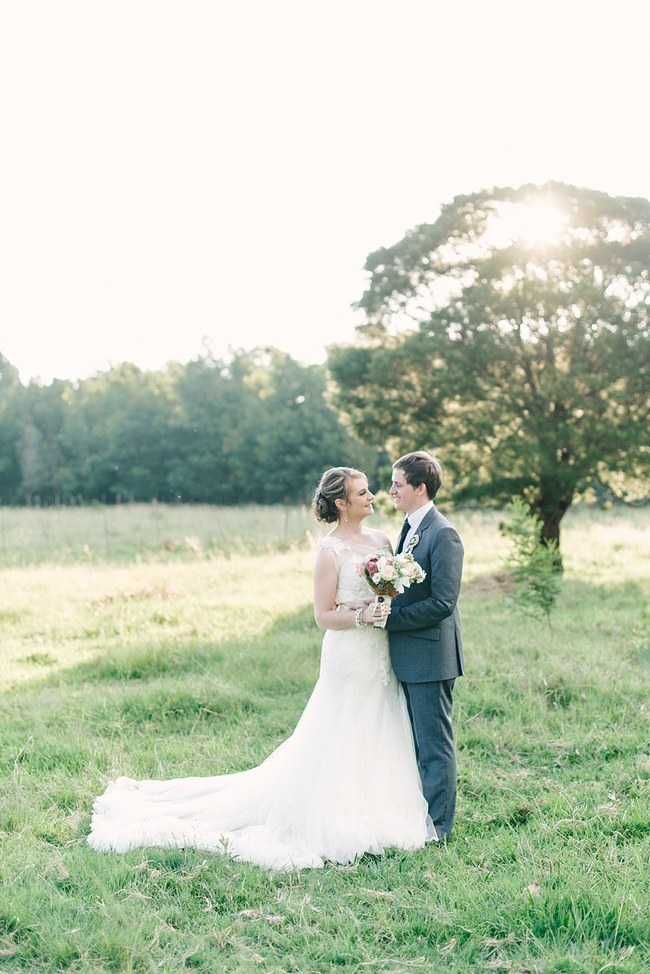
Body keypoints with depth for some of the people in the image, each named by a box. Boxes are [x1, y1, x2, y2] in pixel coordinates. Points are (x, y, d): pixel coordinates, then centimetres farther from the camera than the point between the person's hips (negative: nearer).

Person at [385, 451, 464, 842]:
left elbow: (442, 602, -22)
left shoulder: (443, 534, -18)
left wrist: (390, 618, -19)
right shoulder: (410, 527, 12)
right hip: (408, 656, 10)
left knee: (435, 744, 2)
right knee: (417, 741, 18)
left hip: (430, 655, -9)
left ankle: (437, 825, 12)